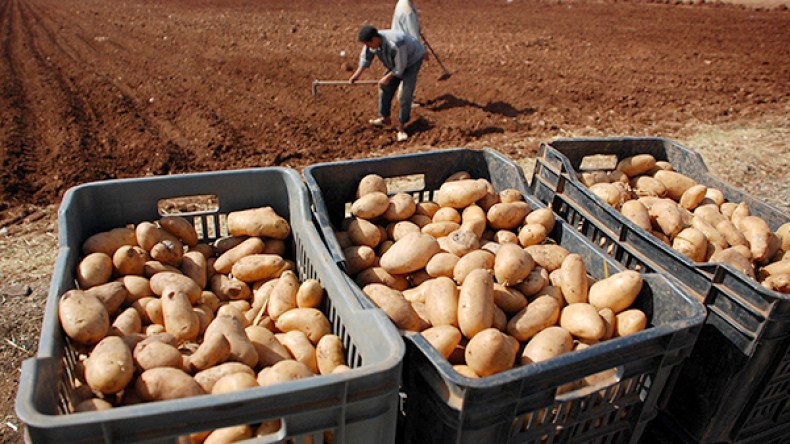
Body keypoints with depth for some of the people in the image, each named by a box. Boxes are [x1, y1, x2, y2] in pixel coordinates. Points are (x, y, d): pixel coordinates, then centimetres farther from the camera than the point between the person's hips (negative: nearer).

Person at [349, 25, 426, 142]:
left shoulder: (395, 43, -41)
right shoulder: (373, 41, -18)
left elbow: (400, 67, -30)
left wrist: (387, 77, -19)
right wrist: (357, 74, -7)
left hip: (413, 59, -7)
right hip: (396, 62, 8)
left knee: (405, 93, -16)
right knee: (386, 88, 7)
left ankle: (401, 126, -7)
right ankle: (385, 118, 24)